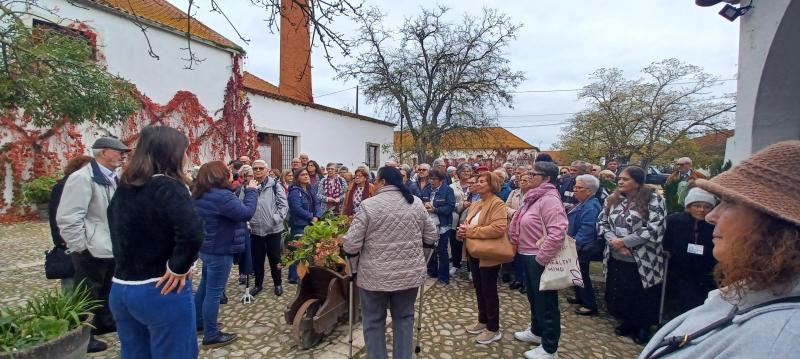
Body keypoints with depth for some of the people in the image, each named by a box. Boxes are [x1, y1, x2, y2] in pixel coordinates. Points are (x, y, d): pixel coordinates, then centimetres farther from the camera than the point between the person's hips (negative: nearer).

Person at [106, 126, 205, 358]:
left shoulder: (123, 189, 7)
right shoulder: (168, 187, -18)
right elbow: (192, 233, -32)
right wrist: (179, 268, -18)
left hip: (121, 289, 8)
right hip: (162, 291, -8)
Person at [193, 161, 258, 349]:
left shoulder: (201, 194, 6)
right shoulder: (221, 195, -26)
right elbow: (246, 212, -26)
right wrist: (251, 190, -15)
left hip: (207, 247, 10)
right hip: (220, 250, -10)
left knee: (205, 286, 24)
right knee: (214, 292, 0)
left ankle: (198, 322, 39)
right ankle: (211, 336, 11)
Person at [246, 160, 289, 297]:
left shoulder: (274, 184, -5)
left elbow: (284, 204, -7)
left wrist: (277, 218, -16)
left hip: (273, 229, -3)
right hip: (255, 229, 3)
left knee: (274, 257, 10)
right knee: (257, 258, 14)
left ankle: (277, 283, 27)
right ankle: (258, 284, 32)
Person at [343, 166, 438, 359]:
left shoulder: (368, 205, -12)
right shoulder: (416, 203, 1)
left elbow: (351, 245, -13)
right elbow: (431, 237, 7)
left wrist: (350, 251, 8)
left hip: (375, 275, -3)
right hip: (409, 273, 4)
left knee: (374, 321, 14)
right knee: (404, 318, 20)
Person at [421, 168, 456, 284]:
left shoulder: (448, 190, -8)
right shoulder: (426, 189, 8)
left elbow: (451, 206, -16)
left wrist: (435, 209, -21)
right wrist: (424, 205, -13)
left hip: (442, 226, -5)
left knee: (442, 251, 3)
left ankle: (443, 277, 14)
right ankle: (432, 271, 33)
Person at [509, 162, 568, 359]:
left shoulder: (549, 199, -21)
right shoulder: (535, 197, 10)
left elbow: (557, 232, -31)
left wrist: (541, 257, -25)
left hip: (539, 259, -10)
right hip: (528, 256, 10)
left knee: (545, 302, 4)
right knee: (533, 297, 24)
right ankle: (536, 331, 44)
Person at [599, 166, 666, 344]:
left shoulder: (653, 199, -11)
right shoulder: (613, 199, 6)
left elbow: (654, 228, -19)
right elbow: (602, 221, 5)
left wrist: (624, 241, -18)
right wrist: (613, 241, -12)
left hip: (642, 261, -5)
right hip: (616, 258, 5)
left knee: (642, 297, 11)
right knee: (620, 294, 16)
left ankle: (644, 328, 34)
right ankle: (628, 322, 39)